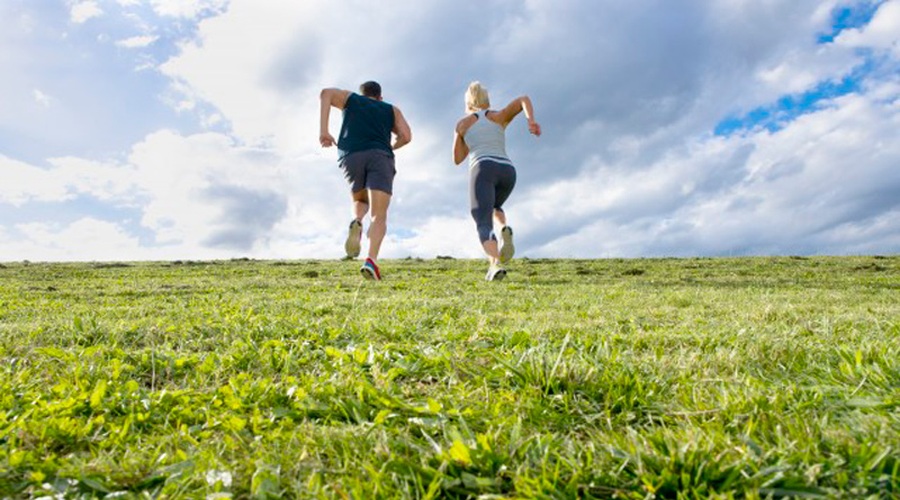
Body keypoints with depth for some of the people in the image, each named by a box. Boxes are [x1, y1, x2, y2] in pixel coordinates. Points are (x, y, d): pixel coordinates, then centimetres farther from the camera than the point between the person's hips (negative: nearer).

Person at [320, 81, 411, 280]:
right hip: (379, 156, -1)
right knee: (379, 216, -8)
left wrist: (323, 130, 6)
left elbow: (326, 93, 11)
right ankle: (371, 260, -32)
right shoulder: (391, 109, 31)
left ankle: (357, 223, -8)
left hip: (351, 157, 1)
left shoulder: (351, 99, 32)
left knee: (360, 201, 26)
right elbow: (406, 136, 14)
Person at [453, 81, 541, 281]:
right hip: (507, 172, 3)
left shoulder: (462, 123, 23)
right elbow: (524, 99, 12)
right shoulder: (499, 117, 28)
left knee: (484, 225, -10)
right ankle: (505, 231, -3)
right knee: (493, 208, 31)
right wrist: (531, 121, -5)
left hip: (483, 170, -3)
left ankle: (495, 265, -40)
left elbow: (457, 159, 28)